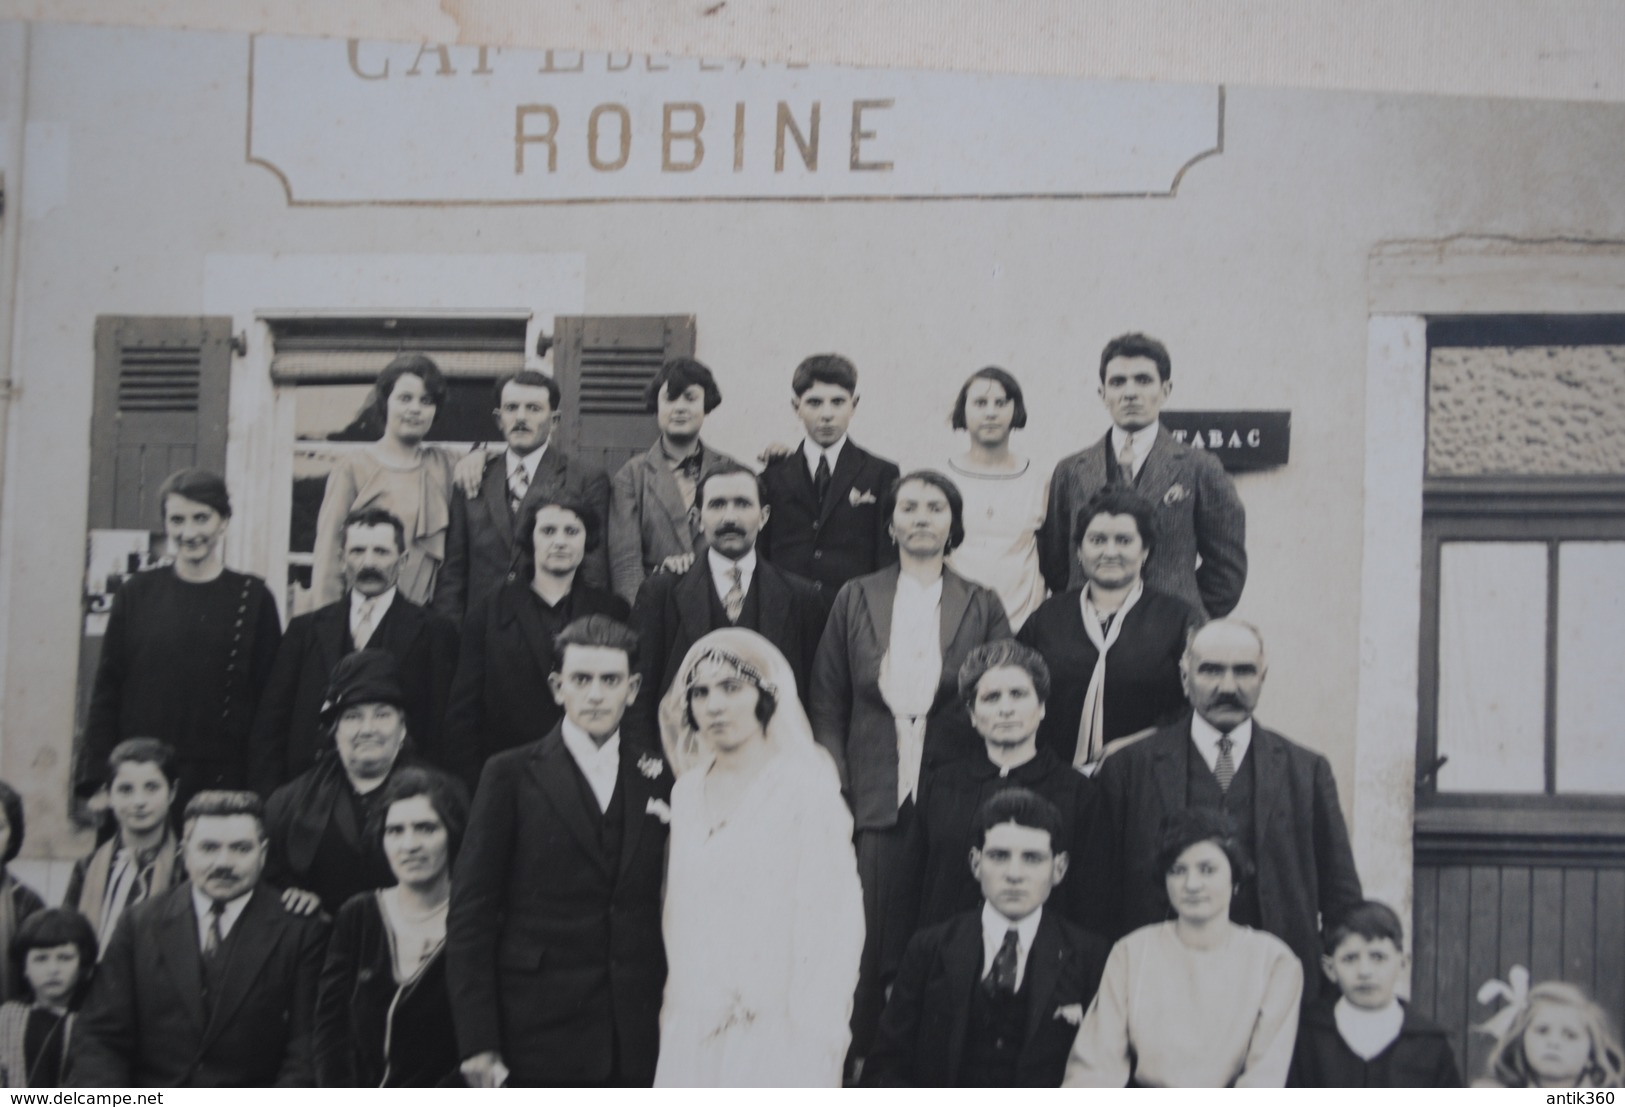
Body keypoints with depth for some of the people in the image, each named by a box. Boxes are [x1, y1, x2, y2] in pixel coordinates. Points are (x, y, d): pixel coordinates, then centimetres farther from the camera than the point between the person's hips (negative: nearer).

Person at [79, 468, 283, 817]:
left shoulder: (252, 598, 3)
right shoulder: (139, 592, 7)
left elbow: (269, 702, 2)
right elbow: (106, 692, 8)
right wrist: (97, 781, 1)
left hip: (219, 784, -1)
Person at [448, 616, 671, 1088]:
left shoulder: (660, 779, 10)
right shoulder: (512, 777, 2)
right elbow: (470, 915, -1)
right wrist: (478, 1044, -8)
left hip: (639, 1046, 2)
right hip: (540, 1046, -2)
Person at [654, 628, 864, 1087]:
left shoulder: (805, 787, -7)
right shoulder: (688, 791, 12)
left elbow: (834, 919, -9)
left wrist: (816, 1042, -11)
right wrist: (675, 1004, 11)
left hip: (774, 1030, -5)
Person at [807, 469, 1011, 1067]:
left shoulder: (983, 606, 8)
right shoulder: (855, 599, 10)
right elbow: (827, 705, 9)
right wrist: (835, 790, -1)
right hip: (876, 798, 0)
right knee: (871, 940, -2)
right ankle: (866, 1057, 10)